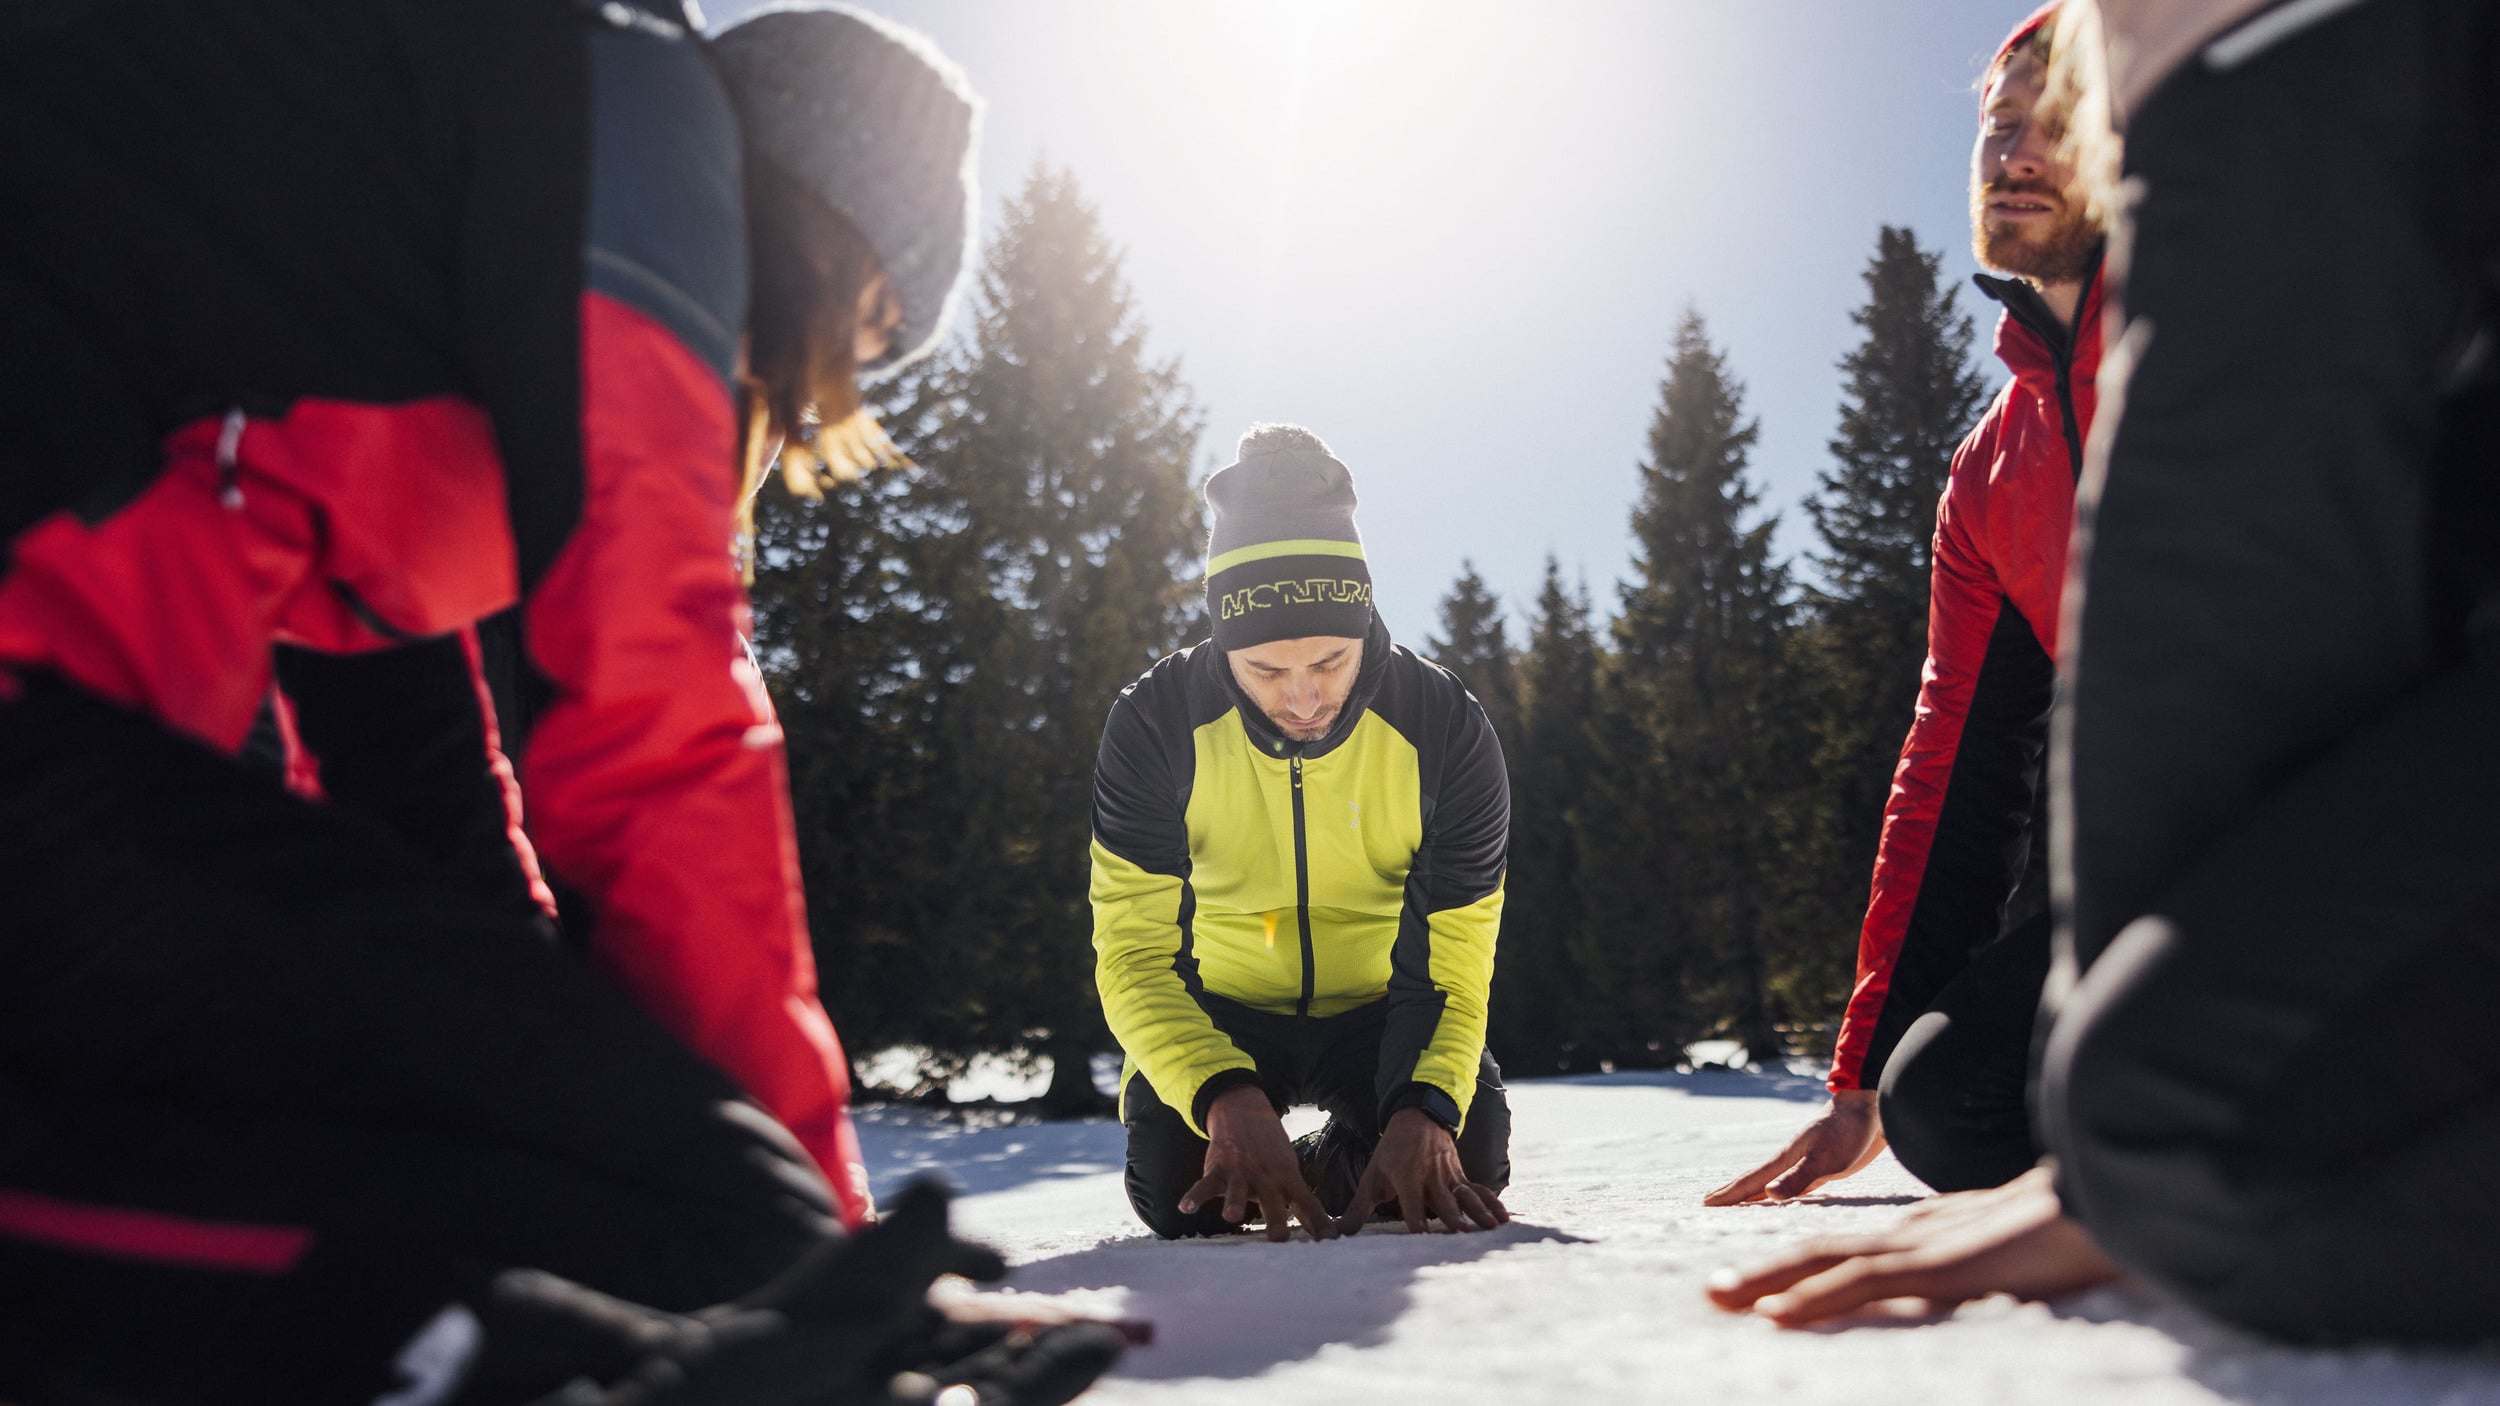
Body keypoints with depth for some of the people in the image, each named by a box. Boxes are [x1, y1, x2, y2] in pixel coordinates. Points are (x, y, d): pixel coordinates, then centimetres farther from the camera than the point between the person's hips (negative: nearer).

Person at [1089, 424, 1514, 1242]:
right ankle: (1240, 1146, 14)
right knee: (1175, 1190, -24)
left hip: (1381, 1011, 0)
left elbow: (1456, 950, -19)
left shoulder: (1444, 727, -21)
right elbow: (1133, 951, -22)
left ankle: (1334, 1168, 11)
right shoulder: (1157, 724, -22)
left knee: (1465, 1153, -25)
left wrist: (1427, 1106, -40)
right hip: (1220, 1012, 0)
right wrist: (1225, 1095, -40)